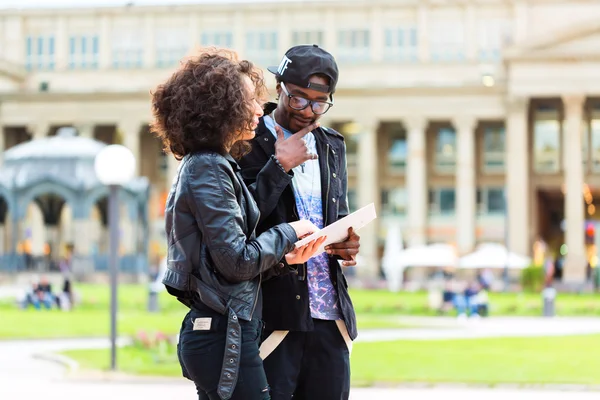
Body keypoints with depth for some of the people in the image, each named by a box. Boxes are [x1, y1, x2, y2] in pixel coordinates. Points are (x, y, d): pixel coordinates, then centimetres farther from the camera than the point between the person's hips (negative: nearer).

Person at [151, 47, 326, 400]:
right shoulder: (210, 170, -13)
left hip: (211, 331, 10)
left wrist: (283, 258, 7)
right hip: (224, 335, -10)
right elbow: (237, 260, -17)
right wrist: (288, 234, -4)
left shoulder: (205, 165, 17)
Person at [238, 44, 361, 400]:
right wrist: (280, 166, -14)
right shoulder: (248, 141, -4)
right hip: (275, 313, -6)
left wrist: (347, 246, 2)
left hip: (329, 315, 6)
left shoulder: (332, 145, 16)